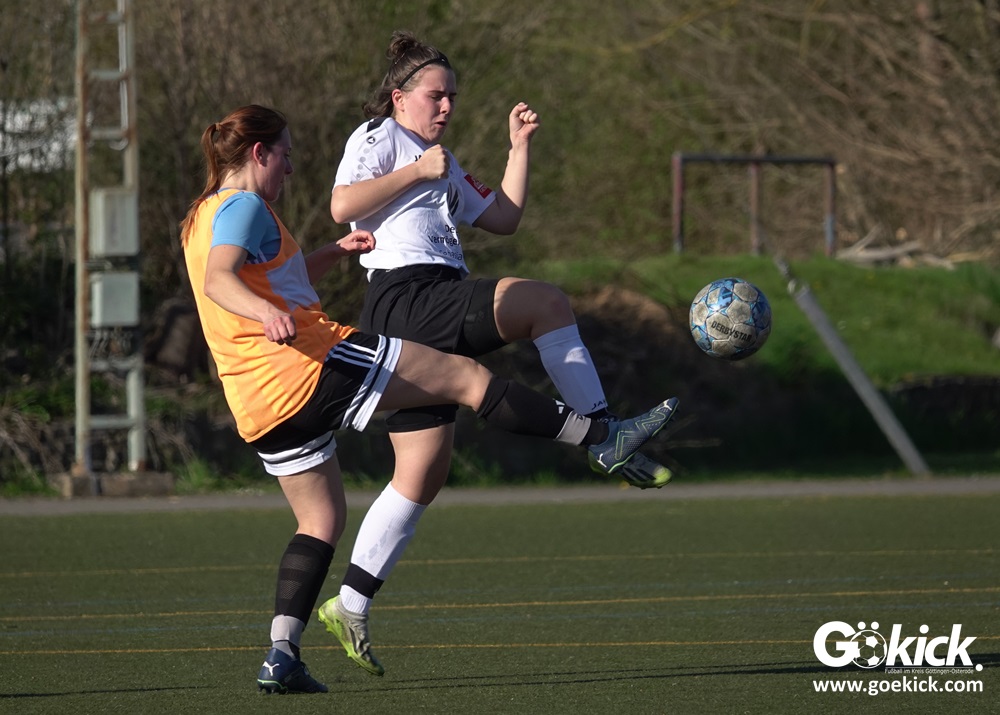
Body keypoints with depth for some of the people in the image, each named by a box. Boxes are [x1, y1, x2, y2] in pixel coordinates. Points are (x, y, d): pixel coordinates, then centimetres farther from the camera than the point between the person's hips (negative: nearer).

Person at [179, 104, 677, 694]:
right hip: (313, 361, -10)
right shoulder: (243, 207, -6)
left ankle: (282, 655, 1)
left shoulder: (204, 217, 23)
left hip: (259, 409, 10)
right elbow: (219, 280, -26)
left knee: (321, 519, 17)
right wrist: (268, 313, -44)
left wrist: (334, 253, 29)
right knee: (468, 377, -1)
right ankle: (604, 440, 1)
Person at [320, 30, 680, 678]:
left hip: (434, 322, 10)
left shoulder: (446, 166, 31)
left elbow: (503, 218, 30)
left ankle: (351, 605, 8)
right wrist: (417, 171, -12)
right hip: (407, 298, -10)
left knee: (423, 476, 7)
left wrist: (521, 147, 23)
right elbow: (342, 204, -13)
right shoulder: (379, 138, 4)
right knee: (546, 302, -22)